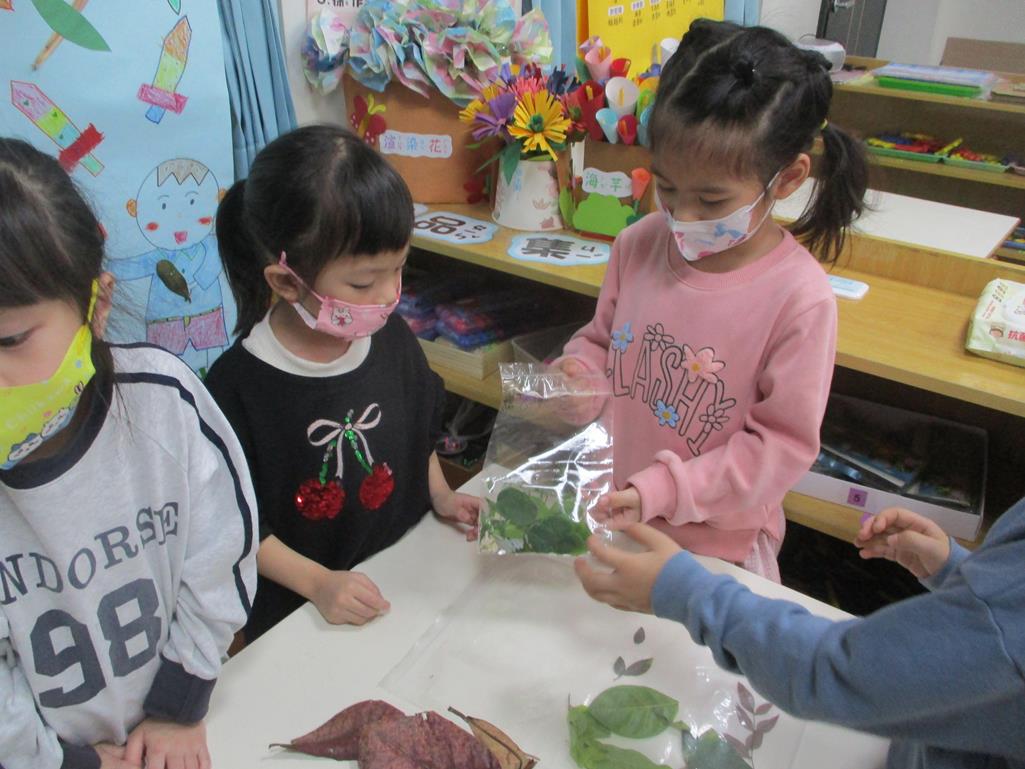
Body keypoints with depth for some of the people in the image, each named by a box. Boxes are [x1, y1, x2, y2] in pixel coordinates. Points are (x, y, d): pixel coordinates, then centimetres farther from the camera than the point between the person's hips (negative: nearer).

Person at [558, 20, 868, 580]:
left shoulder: (799, 298, -23)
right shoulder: (638, 245, -9)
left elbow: (784, 442, -17)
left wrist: (662, 490, -24)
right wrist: (577, 369, -15)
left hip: (719, 545, -4)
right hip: (609, 516, 5)